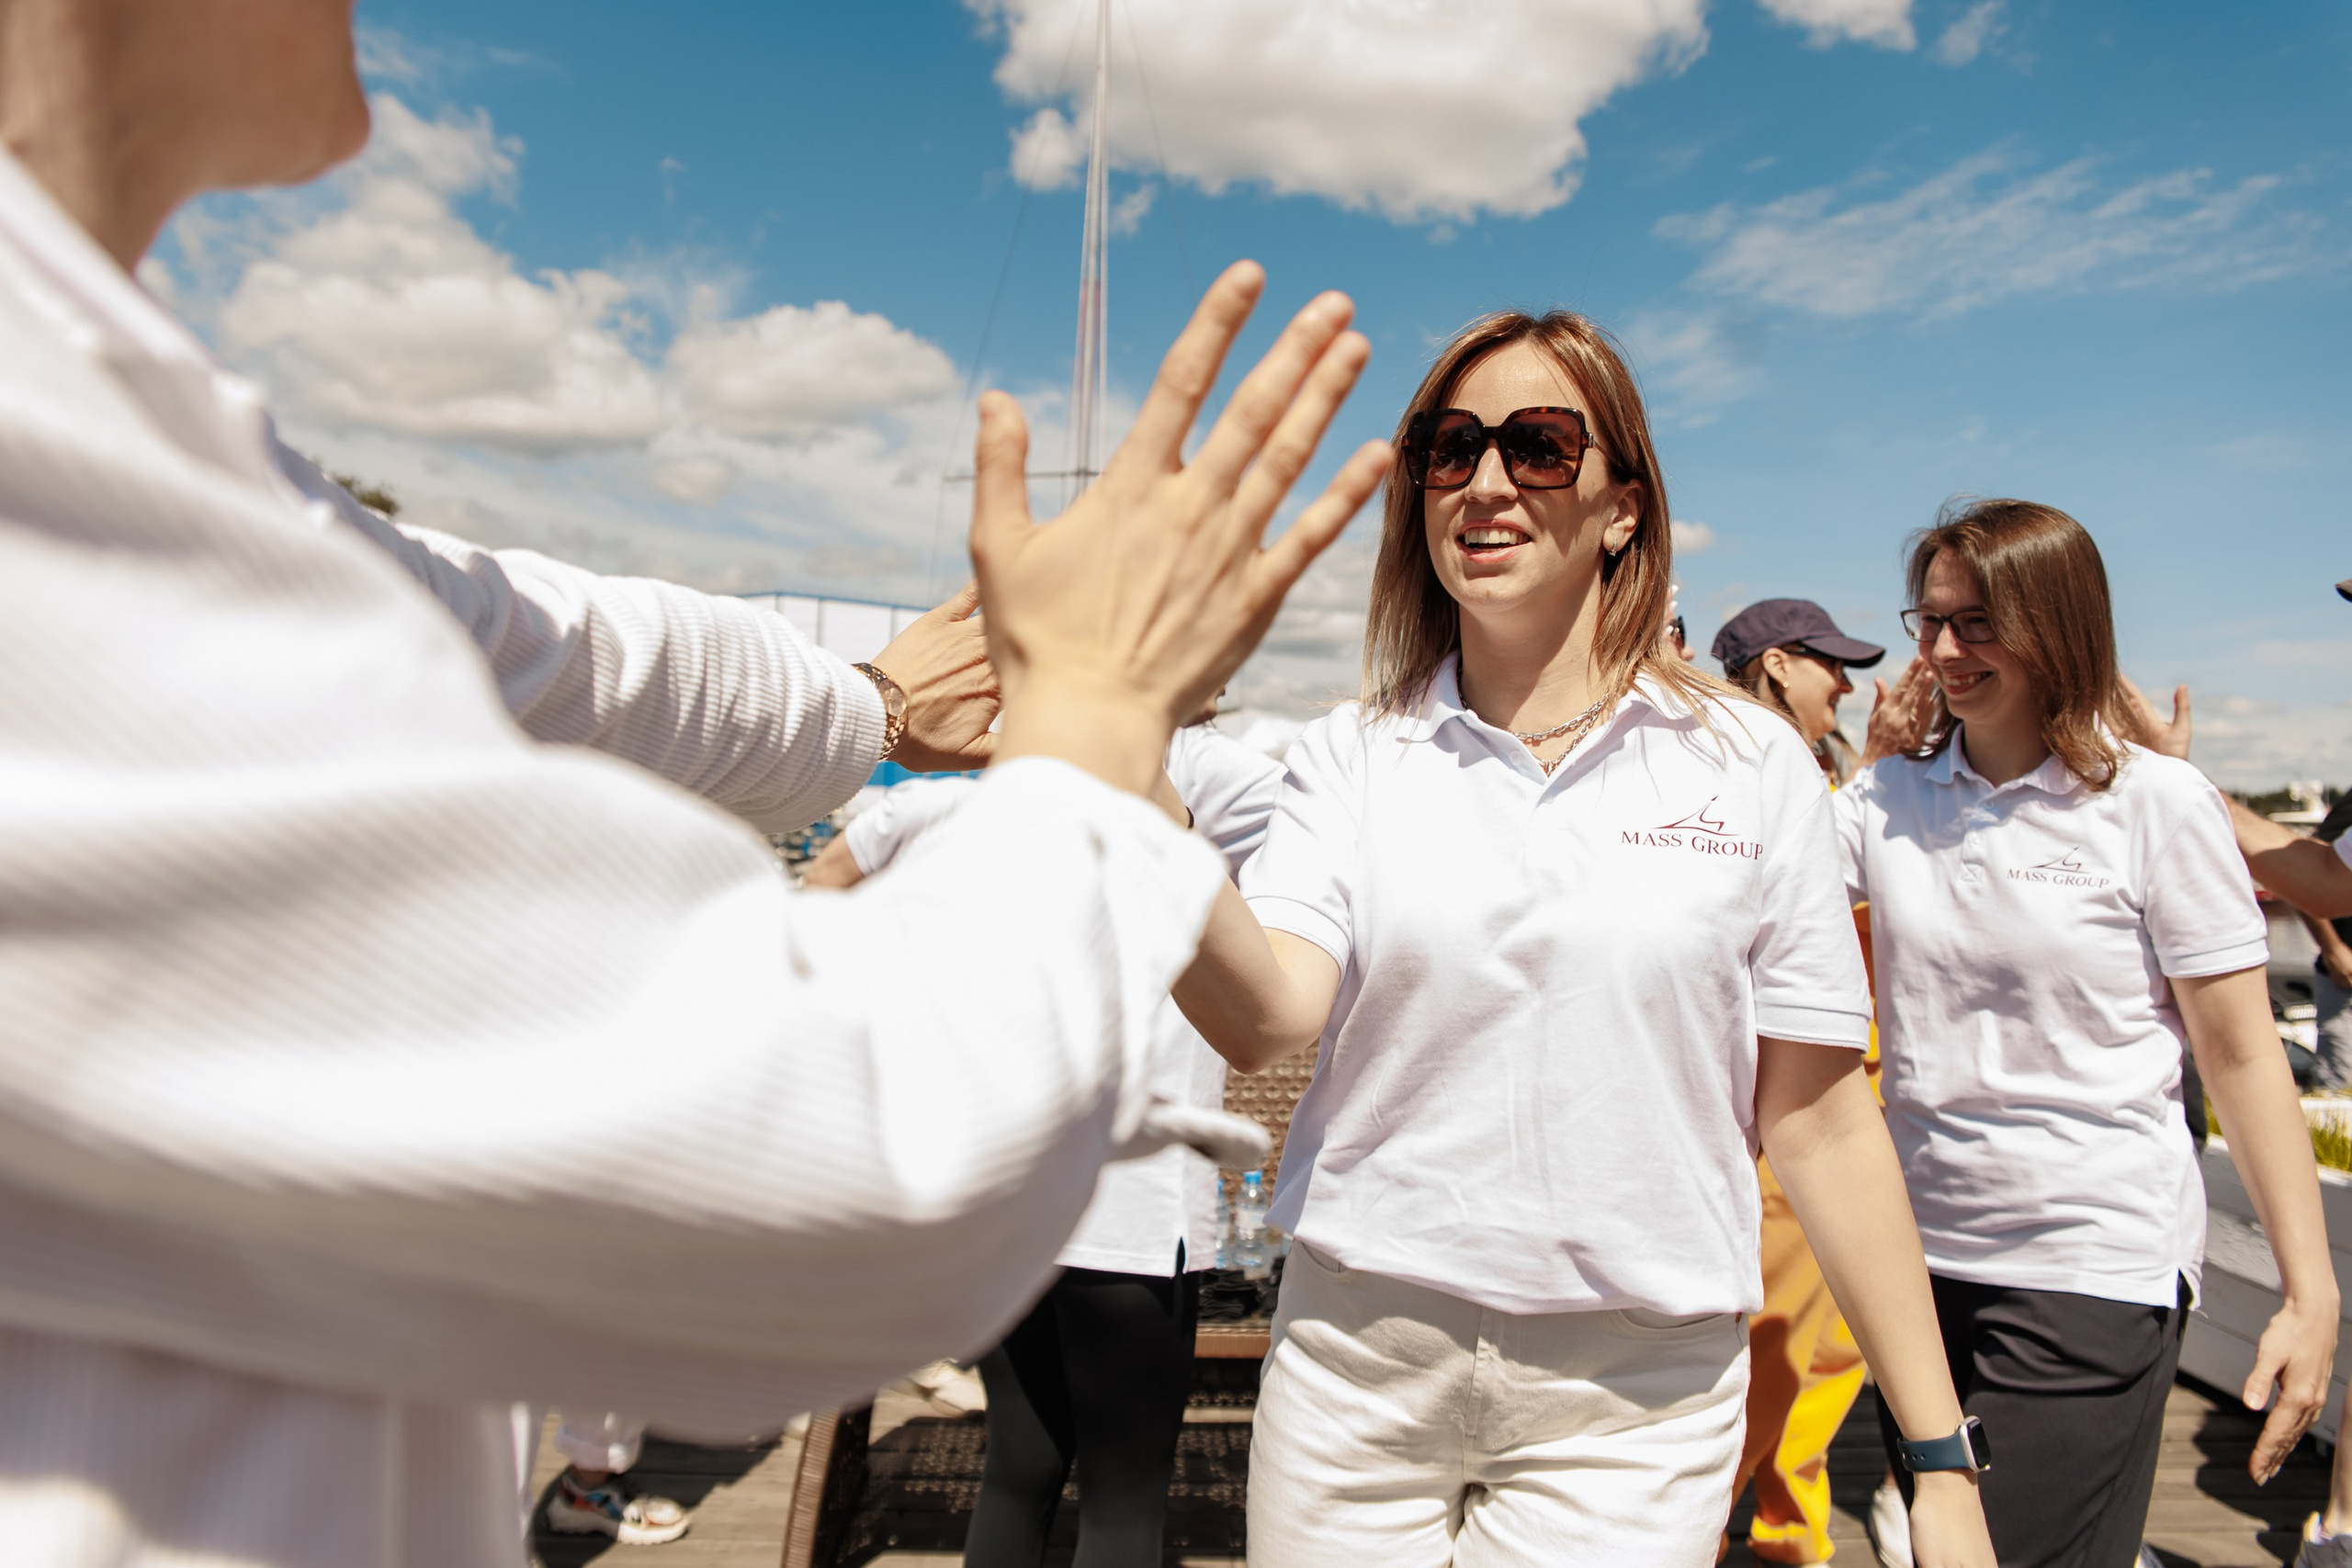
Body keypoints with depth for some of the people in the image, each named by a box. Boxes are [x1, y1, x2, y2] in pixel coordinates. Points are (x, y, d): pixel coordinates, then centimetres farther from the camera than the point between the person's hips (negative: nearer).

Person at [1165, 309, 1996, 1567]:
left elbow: (1820, 1125, 0)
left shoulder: (1750, 762, -3)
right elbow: (1266, 1018, -15)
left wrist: (1942, 1458, 1)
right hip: (1355, 1362, 2)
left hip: (1633, 1395, -1)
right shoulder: (1350, 755, 0)